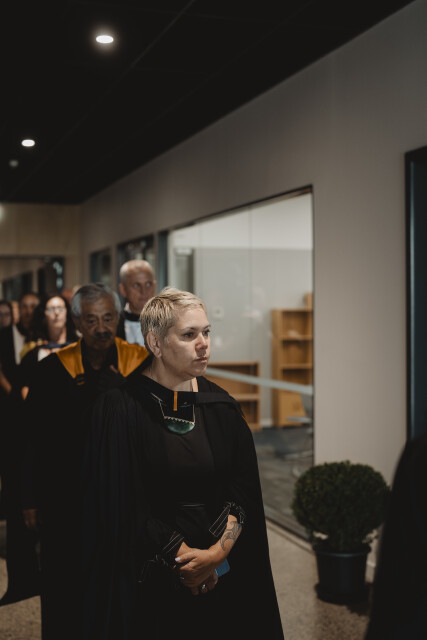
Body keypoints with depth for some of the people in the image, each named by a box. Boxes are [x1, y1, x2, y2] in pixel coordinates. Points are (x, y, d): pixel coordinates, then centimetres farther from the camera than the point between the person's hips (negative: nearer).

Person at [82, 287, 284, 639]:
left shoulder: (221, 406, 3)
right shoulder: (121, 408, -11)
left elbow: (243, 491, 0)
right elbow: (127, 505, -13)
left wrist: (219, 551, -15)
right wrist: (187, 558, -15)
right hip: (151, 580, -4)